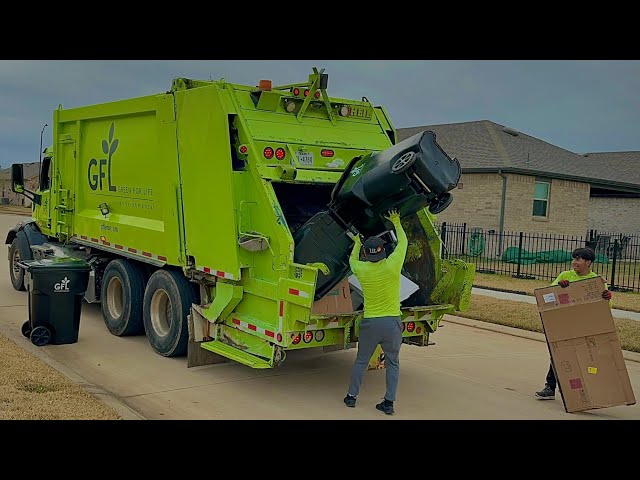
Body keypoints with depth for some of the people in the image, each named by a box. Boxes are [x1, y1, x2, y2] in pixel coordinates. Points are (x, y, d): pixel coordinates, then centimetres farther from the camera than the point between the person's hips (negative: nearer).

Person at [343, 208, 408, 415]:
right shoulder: (392, 265, -11)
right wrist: (396, 222, 21)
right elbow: (403, 242, 6)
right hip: (392, 322, 0)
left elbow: (352, 260, 19)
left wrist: (357, 242, 35)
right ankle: (389, 401, 11)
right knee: (392, 363, 14)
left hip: (370, 322, 1)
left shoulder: (361, 269, -7)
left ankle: (351, 396, 25)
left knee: (361, 361, 17)